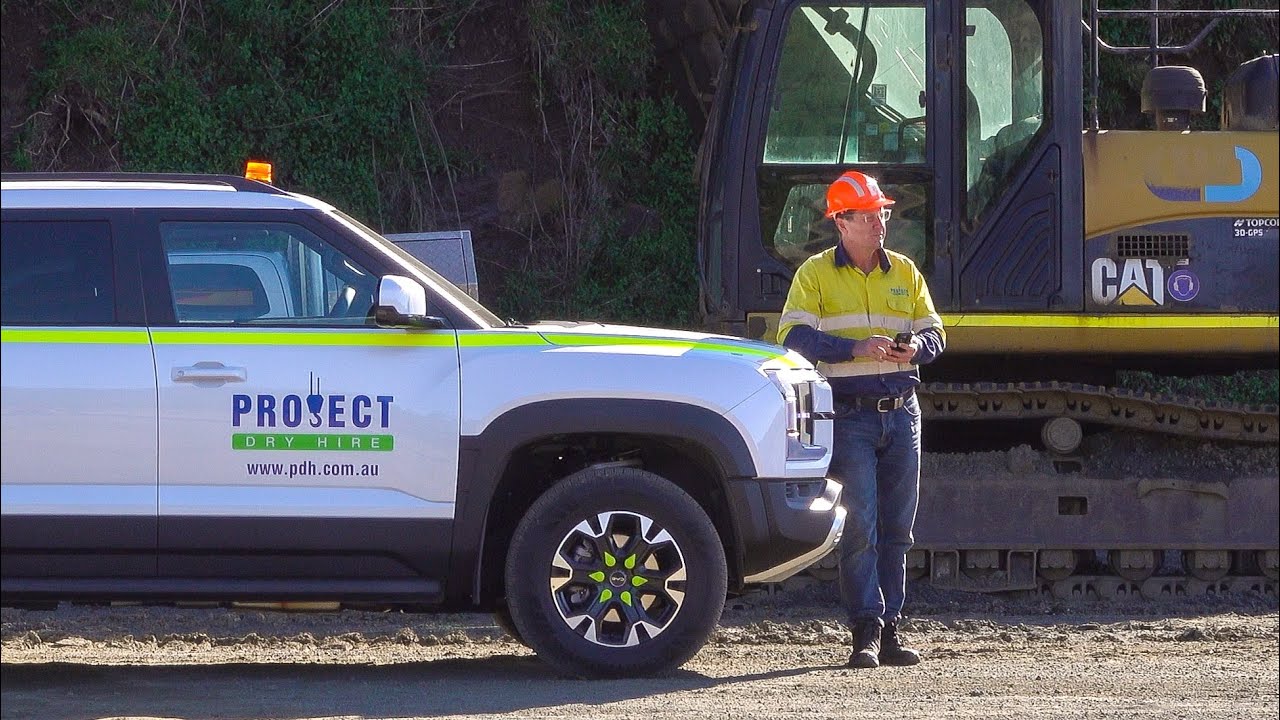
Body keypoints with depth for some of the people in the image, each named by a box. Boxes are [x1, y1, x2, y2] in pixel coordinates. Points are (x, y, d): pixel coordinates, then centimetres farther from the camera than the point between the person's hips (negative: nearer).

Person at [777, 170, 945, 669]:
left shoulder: (904, 271, 14)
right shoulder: (816, 274, 1)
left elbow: (934, 332, 16)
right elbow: (794, 337, -10)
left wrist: (915, 347, -8)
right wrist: (856, 348, -21)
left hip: (901, 414, 5)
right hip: (849, 416, -4)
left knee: (896, 529, 6)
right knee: (859, 525, -11)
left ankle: (889, 631, 11)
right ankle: (866, 632, -10)